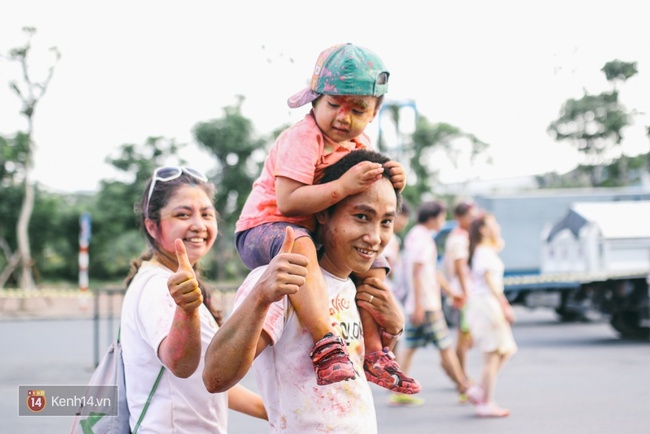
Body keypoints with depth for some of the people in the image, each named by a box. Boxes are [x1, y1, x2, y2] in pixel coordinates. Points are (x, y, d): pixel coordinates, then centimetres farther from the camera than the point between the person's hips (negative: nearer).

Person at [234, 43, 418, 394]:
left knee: (372, 263, 5)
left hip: (319, 234, 9)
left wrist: (390, 184, -11)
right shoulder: (303, 138, -20)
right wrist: (344, 185, -40)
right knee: (298, 244, -40)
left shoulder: (360, 145, 6)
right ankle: (326, 343, -48)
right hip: (263, 229, -9)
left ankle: (374, 353, 9)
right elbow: (288, 202, -32)